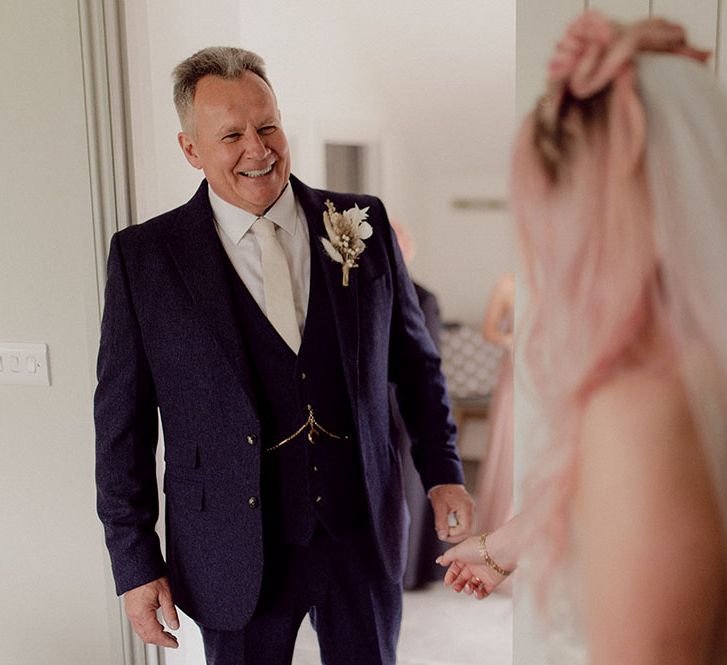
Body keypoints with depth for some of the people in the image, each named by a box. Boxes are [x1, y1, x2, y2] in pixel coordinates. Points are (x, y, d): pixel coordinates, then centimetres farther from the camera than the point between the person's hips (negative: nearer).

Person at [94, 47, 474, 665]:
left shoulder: (363, 225, -2)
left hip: (363, 531, 2)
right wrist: (136, 563, -3)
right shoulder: (144, 256, -7)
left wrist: (443, 471, 4)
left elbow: (415, 359, 7)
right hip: (236, 551, -1)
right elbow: (122, 423, -4)